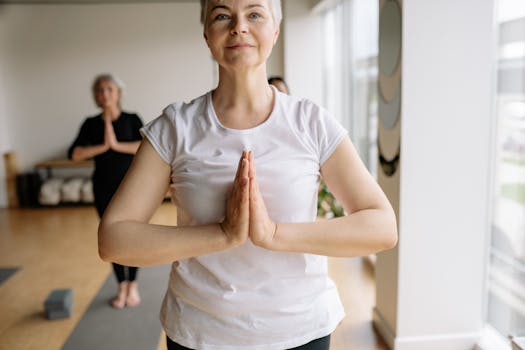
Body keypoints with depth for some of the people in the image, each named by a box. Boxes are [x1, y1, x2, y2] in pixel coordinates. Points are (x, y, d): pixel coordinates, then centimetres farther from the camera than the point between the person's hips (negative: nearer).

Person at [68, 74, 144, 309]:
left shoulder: (131, 120, -1)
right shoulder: (91, 124, 3)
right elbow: (74, 154, -8)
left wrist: (117, 145, -20)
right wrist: (103, 146, -16)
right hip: (104, 187, 2)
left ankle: (133, 285, 17)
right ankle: (122, 286, 21)